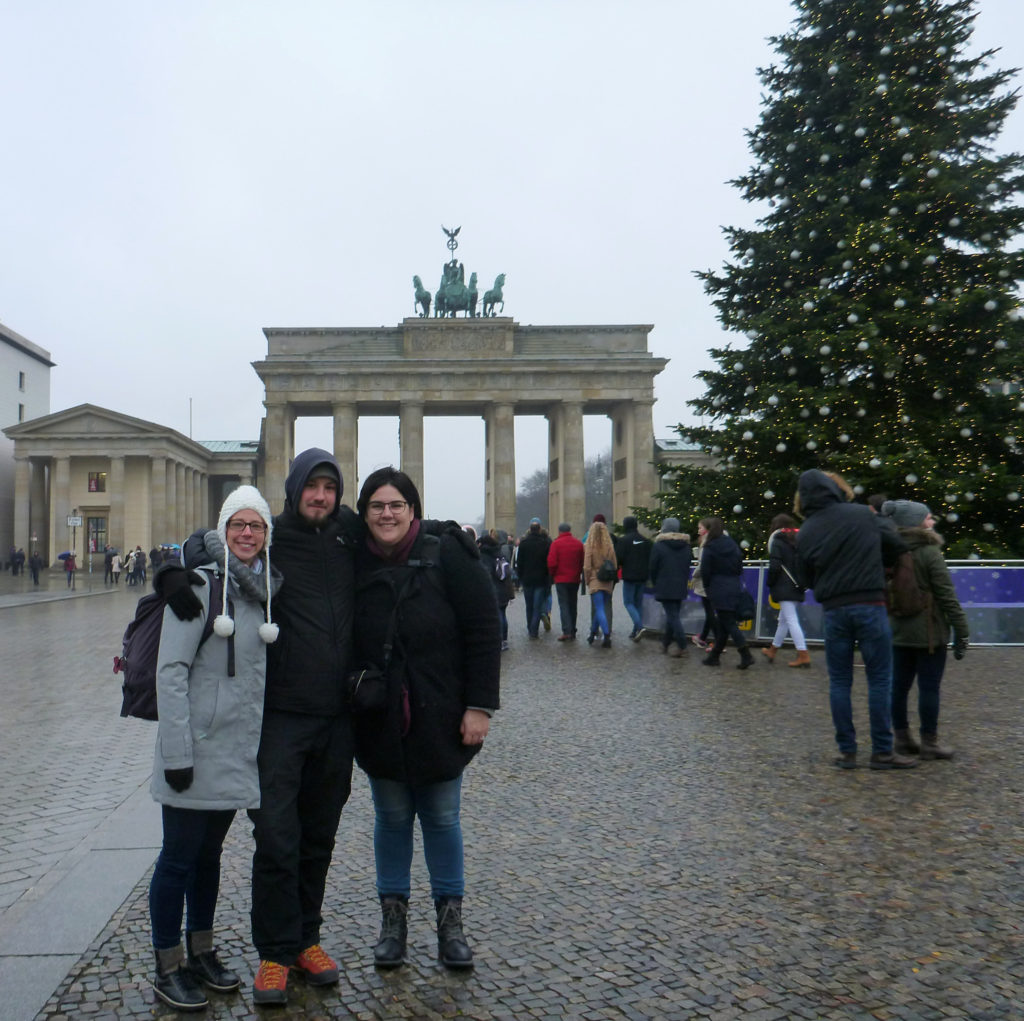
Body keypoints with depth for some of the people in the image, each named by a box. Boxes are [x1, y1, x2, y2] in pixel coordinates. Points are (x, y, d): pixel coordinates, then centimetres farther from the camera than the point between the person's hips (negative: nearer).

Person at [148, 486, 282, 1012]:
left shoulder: (265, 589, 8)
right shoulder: (198, 584, -12)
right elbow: (171, 671, -15)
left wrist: (264, 740, 12)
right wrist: (177, 751, -18)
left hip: (239, 747, 6)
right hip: (196, 746, -6)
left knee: (210, 852, 18)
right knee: (180, 857, 4)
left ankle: (201, 952, 32)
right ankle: (168, 968, 19)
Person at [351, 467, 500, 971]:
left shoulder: (446, 556, -8)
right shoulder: (354, 567, 0)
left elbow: (482, 631, -9)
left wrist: (479, 705, -11)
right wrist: (351, 702, 1)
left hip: (439, 719, -2)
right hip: (379, 722, 2)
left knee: (442, 817, 10)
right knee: (392, 817, 13)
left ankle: (450, 917, 26)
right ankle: (393, 915, 29)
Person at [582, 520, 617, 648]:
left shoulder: (589, 546, -10)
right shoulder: (610, 546, 0)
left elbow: (587, 567, -9)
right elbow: (615, 566, 4)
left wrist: (587, 581, 4)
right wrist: (611, 579, 15)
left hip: (595, 581, -4)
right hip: (608, 583, 4)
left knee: (599, 609, -4)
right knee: (601, 608, 15)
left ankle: (607, 636, -16)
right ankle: (593, 634, 27)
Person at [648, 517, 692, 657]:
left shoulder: (659, 546, -9)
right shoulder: (685, 546, 8)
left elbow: (653, 568, -5)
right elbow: (688, 566, 11)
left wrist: (655, 584, 9)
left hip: (665, 588, -5)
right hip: (681, 587, 6)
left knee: (672, 616, -5)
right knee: (672, 615, 14)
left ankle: (681, 645, -12)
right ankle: (666, 643, 21)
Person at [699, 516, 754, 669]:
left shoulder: (709, 548, -10)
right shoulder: (732, 544, 10)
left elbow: (705, 572, -9)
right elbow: (740, 567, 12)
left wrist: (708, 588, 5)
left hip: (719, 591, -7)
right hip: (735, 588, 7)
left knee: (729, 624, -4)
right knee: (723, 623, 12)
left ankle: (746, 655, -12)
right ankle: (714, 655, 19)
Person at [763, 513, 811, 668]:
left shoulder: (777, 541, -6)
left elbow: (774, 566, -15)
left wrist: (770, 585, -2)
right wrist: (803, 583, 14)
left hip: (784, 588, -8)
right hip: (796, 588, 8)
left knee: (791, 620, -9)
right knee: (783, 619, 17)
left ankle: (803, 655, -14)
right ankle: (773, 650, 30)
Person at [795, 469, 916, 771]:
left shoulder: (805, 534, 2)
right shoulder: (863, 515, -1)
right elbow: (897, 545, 9)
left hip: (834, 610, 2)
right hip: (870, 606, -2)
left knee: (839, 682, 10)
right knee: (879, 679, 6)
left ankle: (847, 751, 13)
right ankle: (882, 752, 10)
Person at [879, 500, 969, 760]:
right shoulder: (930, 553, -13)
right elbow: (947, 596, -13)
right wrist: (961, 631, -8)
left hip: (898, 631, 7)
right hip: (929, 633, -6)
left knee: (900, 685, 10)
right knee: (929, 687, 1)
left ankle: (902, 738, 18)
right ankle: (929, 743, 7)